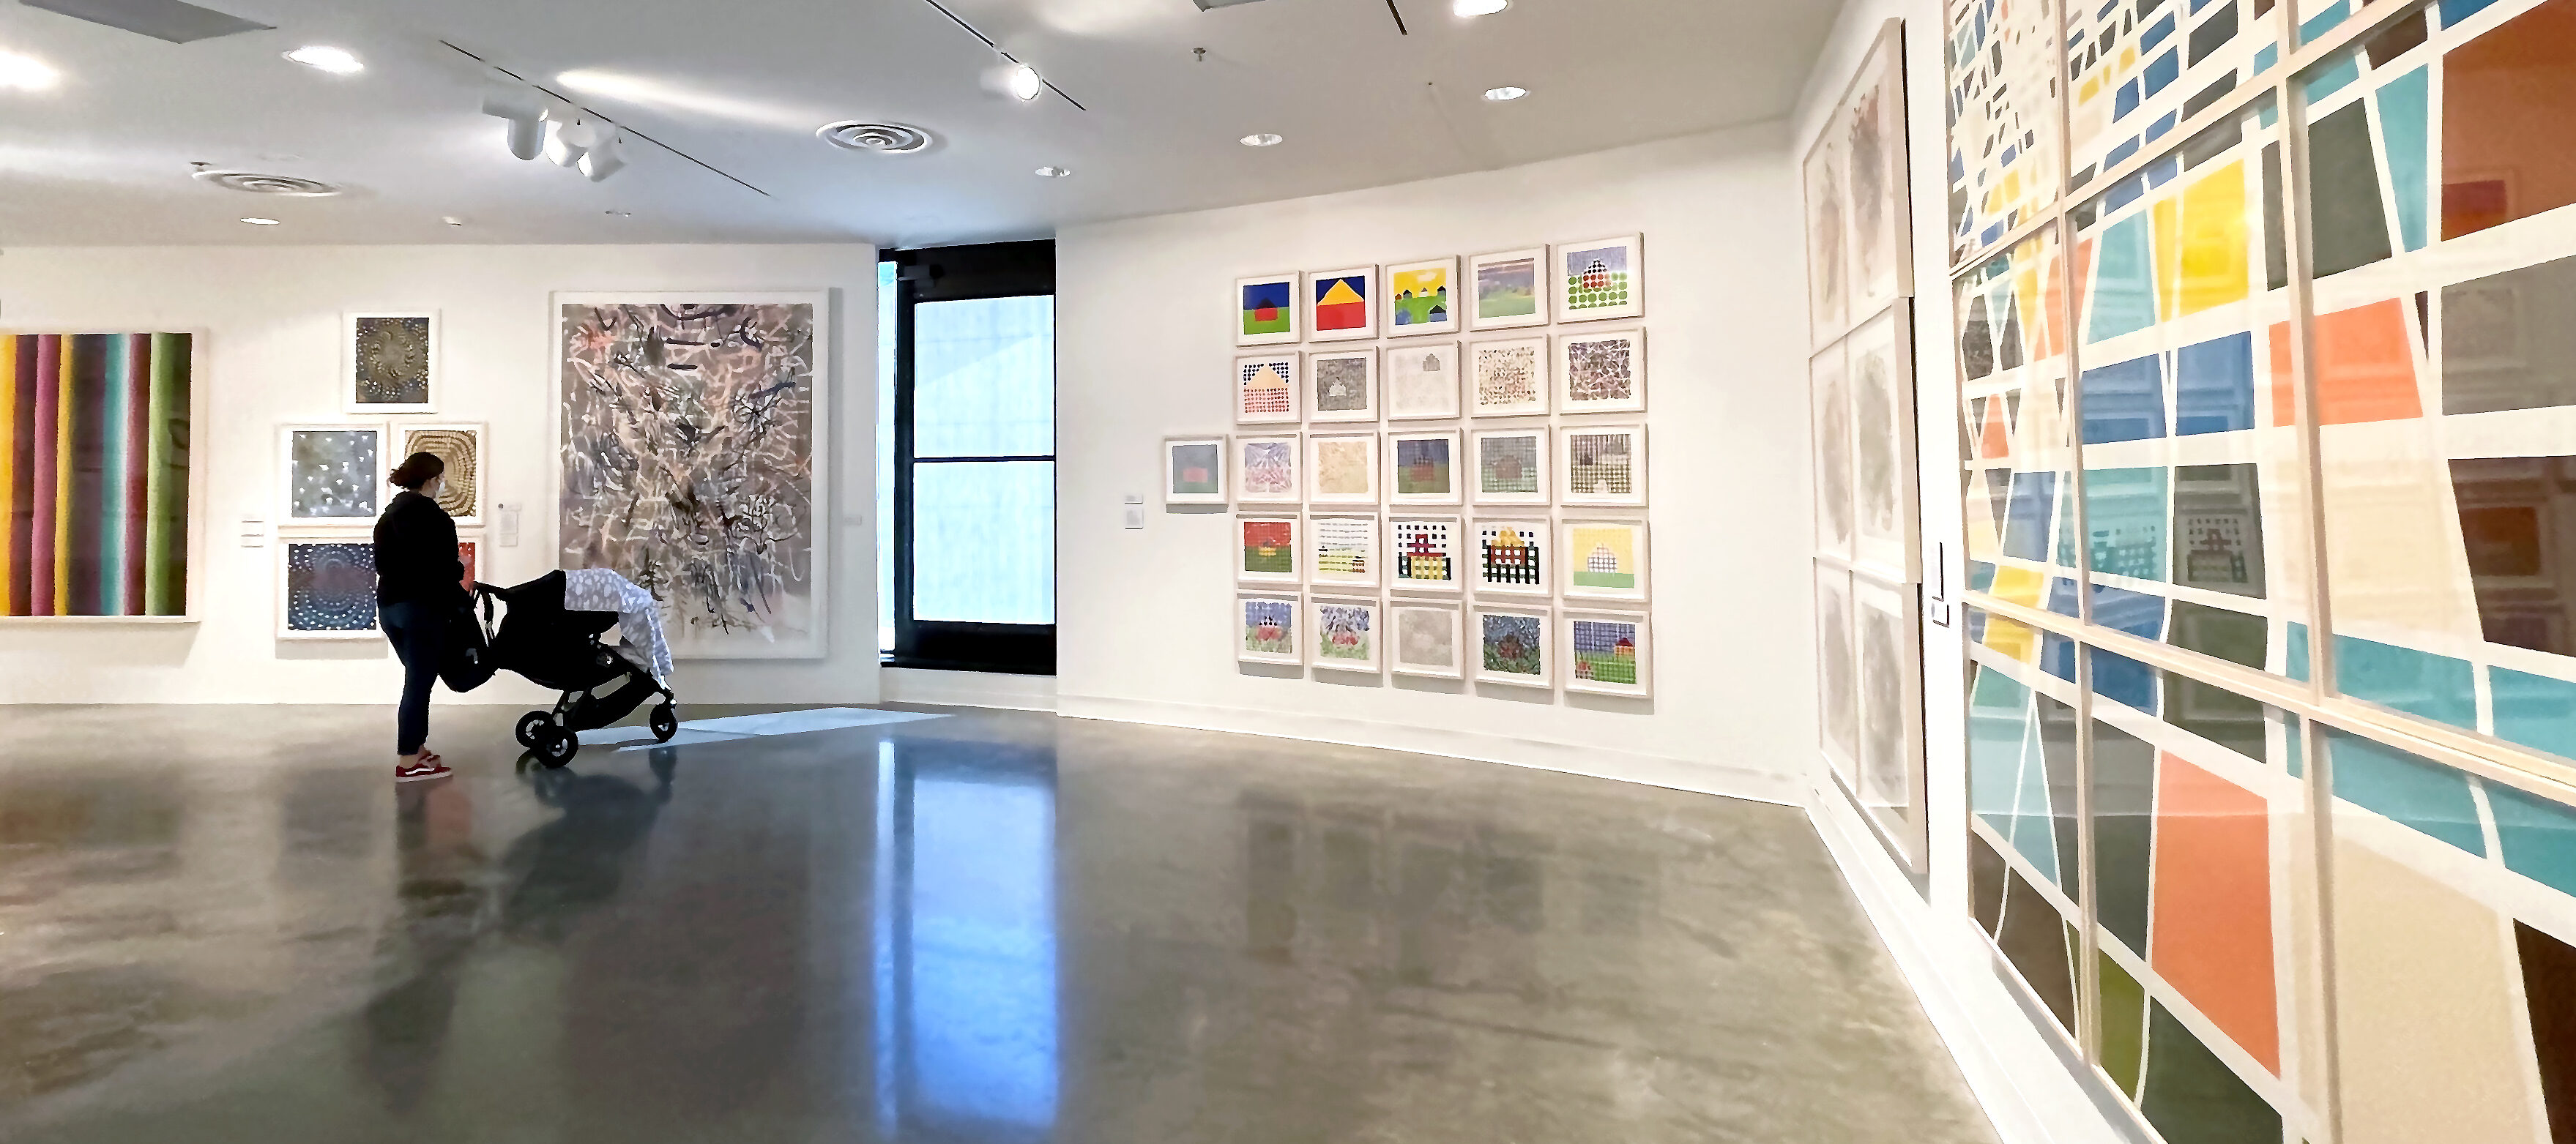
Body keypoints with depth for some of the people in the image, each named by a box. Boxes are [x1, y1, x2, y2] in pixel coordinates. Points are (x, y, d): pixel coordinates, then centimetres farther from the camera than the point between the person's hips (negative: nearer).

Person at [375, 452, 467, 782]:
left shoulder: (389, 515, 13)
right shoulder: (431, 515, -13)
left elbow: (383, 563, 15)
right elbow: (443, 568, -17)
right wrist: (460, 570, 3)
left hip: (389, 605, 8)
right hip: (422, 608, -8)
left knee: (417, 679, 18)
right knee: (419, 683, -3)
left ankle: (416, 748, 23)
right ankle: (409, 763, 0)